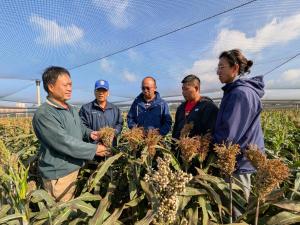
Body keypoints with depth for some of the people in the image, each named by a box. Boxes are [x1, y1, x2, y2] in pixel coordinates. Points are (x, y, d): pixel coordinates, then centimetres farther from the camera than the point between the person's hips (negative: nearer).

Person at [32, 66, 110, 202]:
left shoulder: (71, 109, 7)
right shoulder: (44, 114, -23)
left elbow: (80, 127, 19)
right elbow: (64, 142, -29)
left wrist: (89, 133, -4)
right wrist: (94, 149, -23)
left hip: (73, 168, 8)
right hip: (58, 173, -8)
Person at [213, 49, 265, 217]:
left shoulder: (240, 93, -21)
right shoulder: (235, 91, 11)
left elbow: (228, 133, -24)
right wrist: (214, 142, 14)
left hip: (240, 160, -9)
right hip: (240, 158, 9)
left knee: (236, 211, 8)